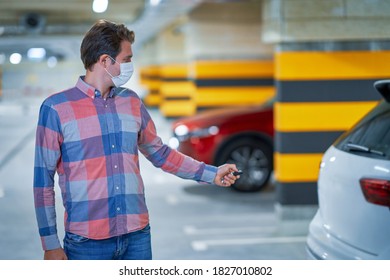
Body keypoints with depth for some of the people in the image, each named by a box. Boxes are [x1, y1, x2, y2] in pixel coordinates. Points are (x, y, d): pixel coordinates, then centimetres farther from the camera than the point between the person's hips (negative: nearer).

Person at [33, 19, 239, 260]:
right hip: (87, 241, -5)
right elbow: (43, 179, -4)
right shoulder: (56, 108, -5)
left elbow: (160, 153, 21)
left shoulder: (132, 102, 10)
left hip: (137, 236, 5)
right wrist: (51, 244, -7)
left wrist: (212, 174, 16)